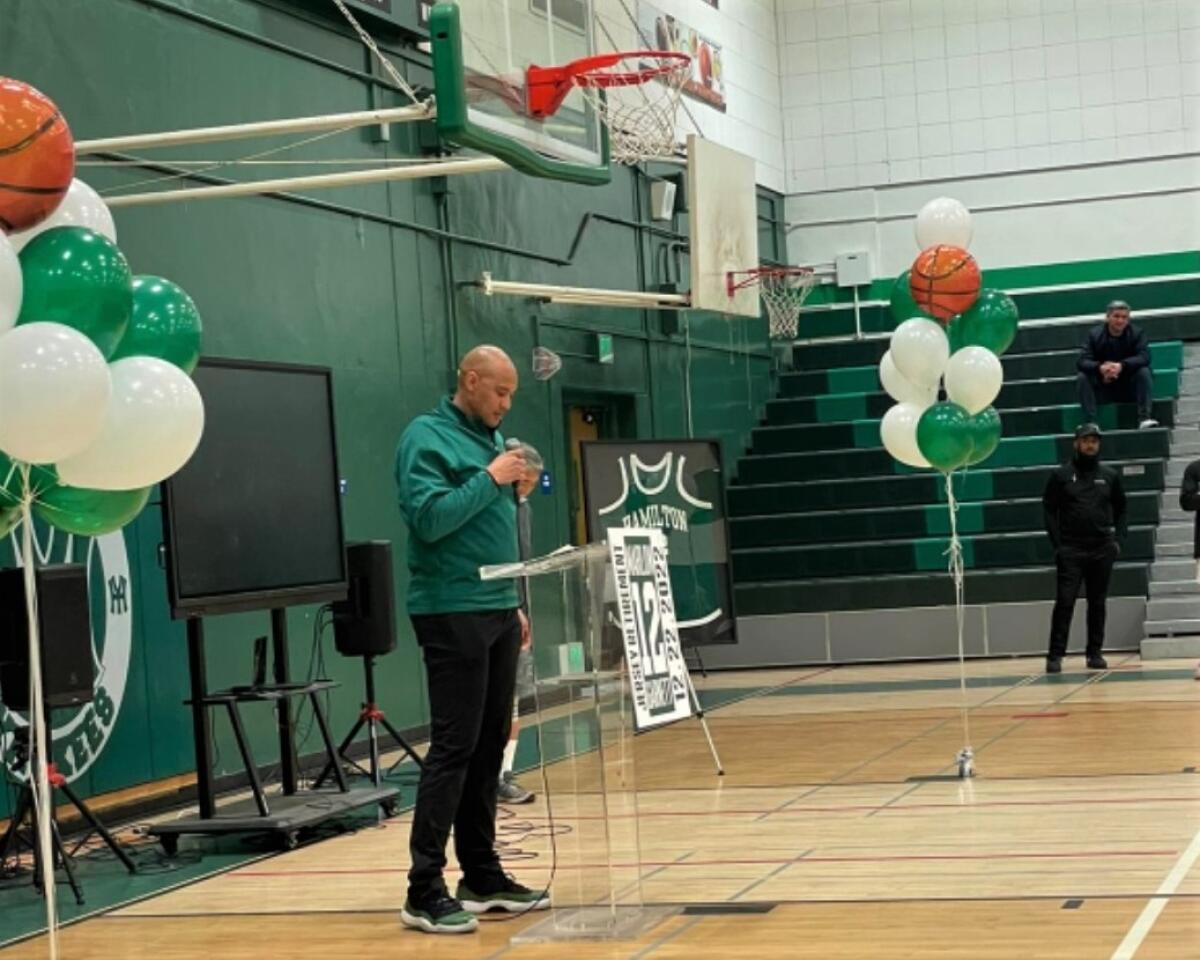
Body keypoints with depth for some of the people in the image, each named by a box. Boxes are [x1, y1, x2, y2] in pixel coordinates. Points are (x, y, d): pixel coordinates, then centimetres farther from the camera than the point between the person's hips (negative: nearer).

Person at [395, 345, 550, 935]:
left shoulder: (492, 439, 16)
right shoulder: (427, 438, -9)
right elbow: (429, 518, -21)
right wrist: (490, 479, -18)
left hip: (496, 611, 8)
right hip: (453, 614, -8)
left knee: (489, 747, 10)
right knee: (453, 748, -10)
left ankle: (482, 876, 18)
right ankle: (425, 891, -7)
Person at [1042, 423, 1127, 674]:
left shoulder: (1110, 476, 8)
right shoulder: (1061, 475, 1)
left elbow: (1120, 509, 15)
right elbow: (1049, 510, 0)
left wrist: (1117, 539, 3)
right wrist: (1057, 544, -8)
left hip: (1102, 550, 3)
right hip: (1070, 550, -3)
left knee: (1098, 603, 6)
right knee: (1064, 602, -7)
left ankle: (1095, 653, 13)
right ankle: (1055, 655, -5)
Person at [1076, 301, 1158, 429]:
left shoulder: (1137, 333, -3)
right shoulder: (1094, 335, -4)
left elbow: (1144, 357, -20)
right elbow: (1082, 361, -16)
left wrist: (1121, 366, -39)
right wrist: (1100, 368, -39)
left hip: (1129, 388, 0)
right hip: (1103, 387, 0)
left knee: (1144, 372, -27)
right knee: (1082, 378, -24)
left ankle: (1145, 419, -31)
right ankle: (1090, 423, -29)